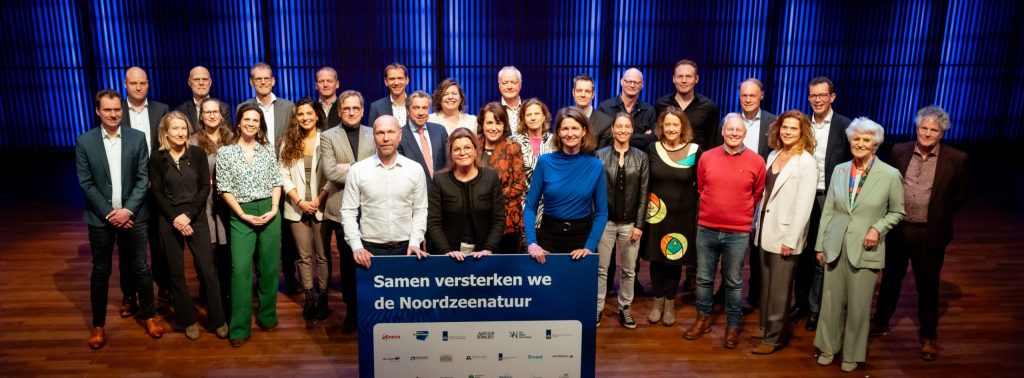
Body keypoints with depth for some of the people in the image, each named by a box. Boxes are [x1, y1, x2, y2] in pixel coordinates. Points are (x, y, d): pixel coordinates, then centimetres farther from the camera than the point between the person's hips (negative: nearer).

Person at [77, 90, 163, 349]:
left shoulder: (137, 138, -1)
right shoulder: (84, 142, -3)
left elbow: (143, 178, -3)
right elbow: (86, 183, -4)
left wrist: (128, 210, -12)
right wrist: (109, 213, -11)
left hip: (132, 215, 0)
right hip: (101, 218, 0)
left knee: (140, 268, 8)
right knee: (100, 271, 10)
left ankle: (149, 315, 25)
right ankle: (98, 324, 24)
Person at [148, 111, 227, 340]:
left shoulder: (198, 153, 0)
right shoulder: (157, 158, 0)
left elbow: (205, 187, -2)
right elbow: (156, 192, -1)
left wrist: (188, 214, -11)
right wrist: (175, 217, -11)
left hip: (196, 217, 0)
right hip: (169, 220, 1)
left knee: (208, 270, -2)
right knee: (176, 273, 7)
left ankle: (218, 320, 9)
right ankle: (188, 320, 20)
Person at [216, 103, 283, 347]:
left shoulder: (268, 149, 7)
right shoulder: (225, 152, 1)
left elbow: (276, 182, 7)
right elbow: (224, 189, -2)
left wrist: (274, 209, -7)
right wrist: (243, 215, -10)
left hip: (269, 212, 2)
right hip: (241, 215, -2)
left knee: (269, 266, 7)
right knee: (240, 269, -6)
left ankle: (267, 316, 22)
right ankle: (239, 327, 1)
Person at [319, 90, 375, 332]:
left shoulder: (374, 135, 8)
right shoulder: (328, 137, 3)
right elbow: (330, 171, -11)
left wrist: (349, 169, -13)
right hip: (342, 208, -1)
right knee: (348, 261, 6)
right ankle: (351, 310, 18)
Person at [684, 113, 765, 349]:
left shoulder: (756, 161, -5)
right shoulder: (707, 157, -1)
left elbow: (757, 195, 9)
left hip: (738, 233, -2)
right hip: (706, 229, 2)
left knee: (734, 282, 8)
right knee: (704, 278, 12)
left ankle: (733, 326, 22)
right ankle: (703, 319, 28)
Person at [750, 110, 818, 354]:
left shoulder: (806, 162, -11)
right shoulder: (773, 155, 8)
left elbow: (804, 205, -15)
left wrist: (791, 240, -17)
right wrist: (759, 225, 7)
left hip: (785, 234, -6)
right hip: (765, 230, 6)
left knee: (779, 289, 3)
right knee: (766, 284, 15)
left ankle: (774, 337, 14)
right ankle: (764, 327, 28)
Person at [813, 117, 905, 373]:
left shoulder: (891, 175, -6)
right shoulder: (839, 170, 3)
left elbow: (897, 212, 5)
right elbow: (828, 210, 6)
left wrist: (878, 228, -13)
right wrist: (820, 244, 6)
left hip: (865, 249, -3)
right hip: (835, 247, 3)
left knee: (858, 306, 6)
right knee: (832, 300, 11)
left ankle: (852, 354, 25)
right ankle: (828, 346, 29)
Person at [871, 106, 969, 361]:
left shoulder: (956, 159, -6)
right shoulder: (899, 151, 0)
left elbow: (959, 197, 4)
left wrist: (937, 215, 0)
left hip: (929, 233, -2)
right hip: (897, 229, 2)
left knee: (928, 285, 9)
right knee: (891, 278, 17)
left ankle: (928, 335, 26)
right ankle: (881, 322, 34)